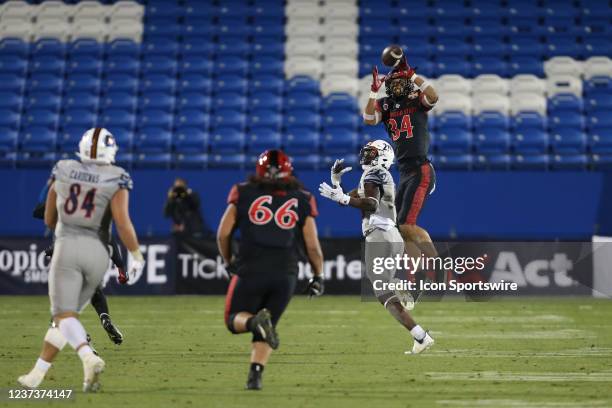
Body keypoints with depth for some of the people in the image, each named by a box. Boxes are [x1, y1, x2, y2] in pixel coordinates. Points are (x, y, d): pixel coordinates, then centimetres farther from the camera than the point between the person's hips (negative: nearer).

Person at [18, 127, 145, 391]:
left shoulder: (62, 171, 9)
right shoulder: (116, 179, 0)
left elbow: (49, 219, 19)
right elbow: (122, 222, -11)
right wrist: (137, 255, 1)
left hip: (67, 247, -1)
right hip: (98, 251, 1)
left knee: (64, 316, -7)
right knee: (66, 314, 13)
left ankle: (89, 358, -34)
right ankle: (37, 374, 13)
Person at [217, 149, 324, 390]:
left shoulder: (243, 194, 7)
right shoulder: (301, 200, 8)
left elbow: (223, 234, 5)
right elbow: (312, 246, 5)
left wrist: (228, 261, 22)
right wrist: (318, 276, 19)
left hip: (250, 271, -1)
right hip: (285, 274, 1)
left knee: (235, 319, 15)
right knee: (266, 329, 17)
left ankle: (254, 321, -19)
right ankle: (255, 374, -2)